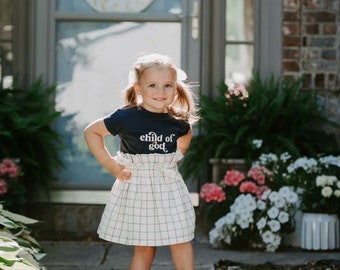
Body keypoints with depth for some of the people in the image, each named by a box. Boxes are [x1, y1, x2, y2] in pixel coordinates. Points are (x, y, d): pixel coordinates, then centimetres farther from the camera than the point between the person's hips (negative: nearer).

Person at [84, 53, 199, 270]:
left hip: (169, 187, 3)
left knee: (181, 242, 5)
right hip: (137, 188, -3)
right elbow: (91, 132, -5)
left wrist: (177, 156, 9)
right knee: (143, 248, 6)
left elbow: (186, 133, 23)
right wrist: (110, 164, -8)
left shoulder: (178, 121, -3)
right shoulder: (126, 118, -15)